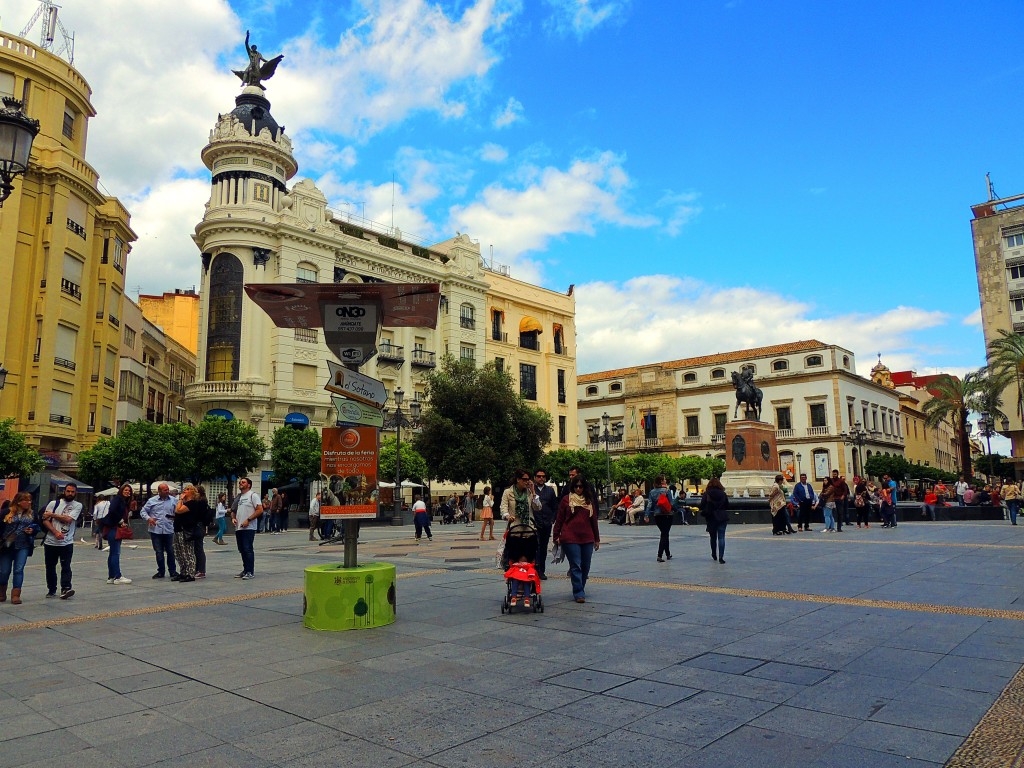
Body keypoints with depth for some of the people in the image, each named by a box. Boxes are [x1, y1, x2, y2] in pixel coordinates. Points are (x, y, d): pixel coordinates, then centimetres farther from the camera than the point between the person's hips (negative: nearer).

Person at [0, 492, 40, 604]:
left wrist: (33, 530, -4)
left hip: (23, 546, 2)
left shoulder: (31, 514, 8)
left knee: (19, 570, -5)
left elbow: (37, 526, 18)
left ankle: (16, 595, 0)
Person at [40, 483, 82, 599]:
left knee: (66, 567, -10)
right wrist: (55, 532, -15)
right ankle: (51, 590, 21)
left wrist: (52, 515, -3)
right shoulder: (53, 503, 5)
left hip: (67, 542, -2)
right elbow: (45, 520, -2)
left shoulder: (78, 505, 2)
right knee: (50, 567, 10)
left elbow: (68, 519, -10)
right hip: (51, 541, 2)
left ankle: (66, 588, -15)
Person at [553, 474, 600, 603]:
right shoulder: (566, 499, 1)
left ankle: (580, 589, 26)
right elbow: (559, 519, 3)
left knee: (585, 567, 9)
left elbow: (594, 520, 16)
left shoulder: (590, 500, 11)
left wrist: (597, 539, 17)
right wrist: (556, 536, 0)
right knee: (575, 566, -5)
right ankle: (579, 593, -1)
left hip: (587, 539, 4)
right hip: (570, 539, -4)